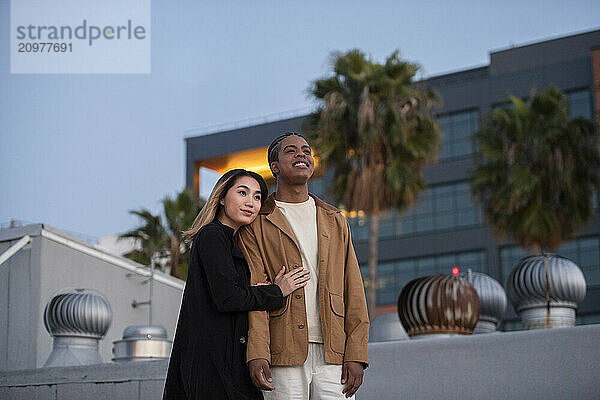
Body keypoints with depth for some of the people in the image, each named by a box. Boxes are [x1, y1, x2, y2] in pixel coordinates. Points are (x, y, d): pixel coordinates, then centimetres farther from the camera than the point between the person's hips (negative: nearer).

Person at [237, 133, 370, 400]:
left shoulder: (335, 221, 18)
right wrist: (257, 354, -16)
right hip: (284, 355, -3)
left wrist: (356, 355, 2)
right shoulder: (256, 225, 7)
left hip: (333, 355, 3)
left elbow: (353, 291, 12)